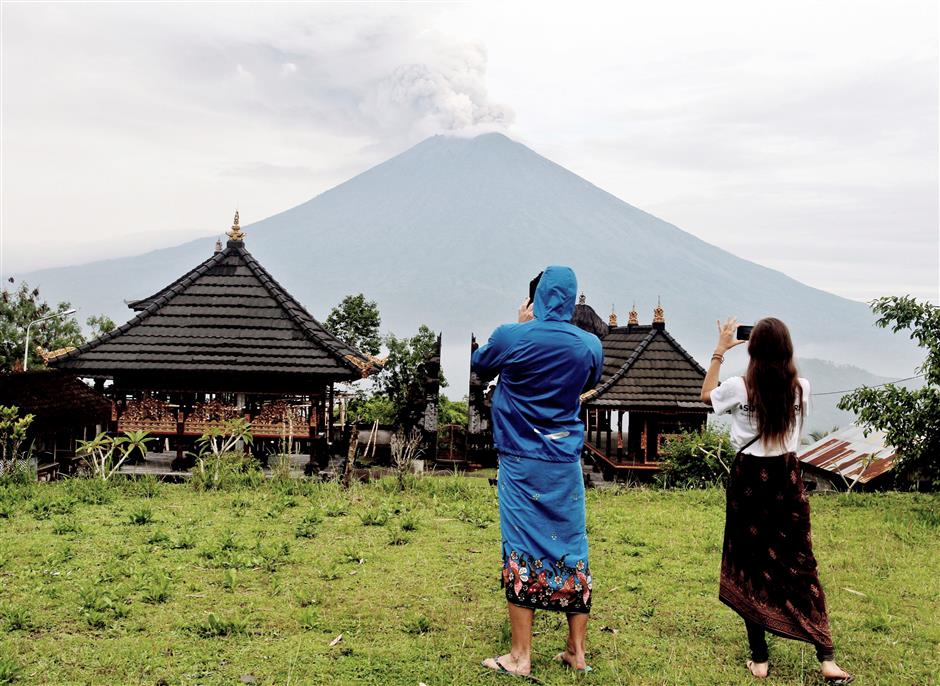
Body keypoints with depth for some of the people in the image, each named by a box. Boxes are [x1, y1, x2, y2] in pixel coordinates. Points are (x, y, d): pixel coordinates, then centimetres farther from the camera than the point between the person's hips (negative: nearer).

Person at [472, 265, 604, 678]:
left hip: (521, 462, -2)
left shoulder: (511, 337, -11)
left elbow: (479, 366, 10)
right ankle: (576, 652, 19)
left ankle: (520, 657, 9)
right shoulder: (590, 344, -1)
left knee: (521, 551, 3)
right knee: (572, 550, 10)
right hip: (566, 462, 3)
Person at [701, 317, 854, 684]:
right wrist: (776, 343, 15)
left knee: (749, 568, 8)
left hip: (749, 478, -2)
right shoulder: (801, 387, -6)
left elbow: (706, 395, 8)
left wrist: (720, 350, 8)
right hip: (787, 477, 2)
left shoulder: (739, 387, -13)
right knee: (799, 566, 10)